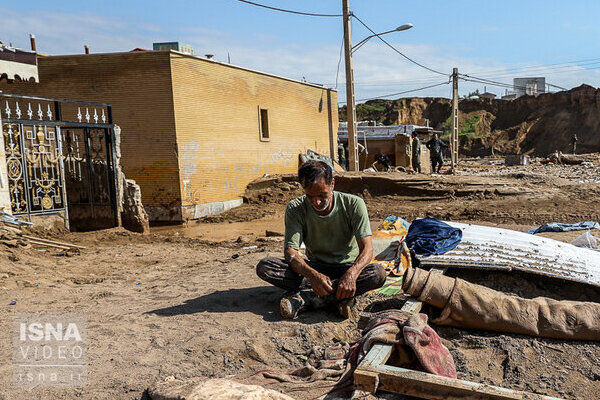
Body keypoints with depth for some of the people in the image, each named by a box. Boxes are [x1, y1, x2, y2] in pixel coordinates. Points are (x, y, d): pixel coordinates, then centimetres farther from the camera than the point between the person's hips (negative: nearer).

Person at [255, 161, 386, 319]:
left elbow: (367, 248, -21)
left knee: (379, 273, -34)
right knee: (264, 267, -22)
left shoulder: (354, 204, -15)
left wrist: (351, 274, -43)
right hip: (314, 267, 1)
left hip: (347, 266, 0)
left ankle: (304, 299, -33)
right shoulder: (295, 209, -13)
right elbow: (290, 251, -21)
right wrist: (312, 275, -42)